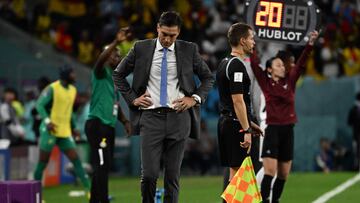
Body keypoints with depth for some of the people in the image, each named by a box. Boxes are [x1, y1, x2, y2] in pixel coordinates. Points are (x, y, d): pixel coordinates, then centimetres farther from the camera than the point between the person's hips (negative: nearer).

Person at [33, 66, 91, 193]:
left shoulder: (72, 90, 13)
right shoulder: (52, 89, -9)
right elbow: (39, 105, -17)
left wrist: (73, 128, 25)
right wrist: (47, 121, -31)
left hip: (65, 132, 6)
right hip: (50, 130, -6)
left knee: (76, 160, -2)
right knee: (43, 162, 0)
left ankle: (89, 190, -4)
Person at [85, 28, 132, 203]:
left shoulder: (114, 77, 21)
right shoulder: (101, 72, -6)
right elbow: (101, 59, -30)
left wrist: (125, 121, 17)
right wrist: (116, 42, -41)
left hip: (109, 126, 10)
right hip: (97, 124, -10)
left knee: (103, 167, 11)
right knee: (101, 165, -14)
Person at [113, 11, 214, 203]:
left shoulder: (189, 50, 5)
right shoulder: (141, 48, 4)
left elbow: (208, 78, 16)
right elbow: (118, 74, 15)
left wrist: (195, 98, 2)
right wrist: (132, 98, 5)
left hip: (178, 118, 1)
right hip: (150, 117, -1)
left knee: (173, 176, 3)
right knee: (149, 174, -9)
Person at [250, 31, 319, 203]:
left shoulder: (289, 82, 9)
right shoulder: (266, 83, 0)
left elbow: (300, 64, 4)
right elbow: (254, 64, -7)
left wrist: (310, 44, -4)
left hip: (288, 130, 5)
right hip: (272, 130, -5)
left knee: (283, 175, 9)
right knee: (270, 172, -14)